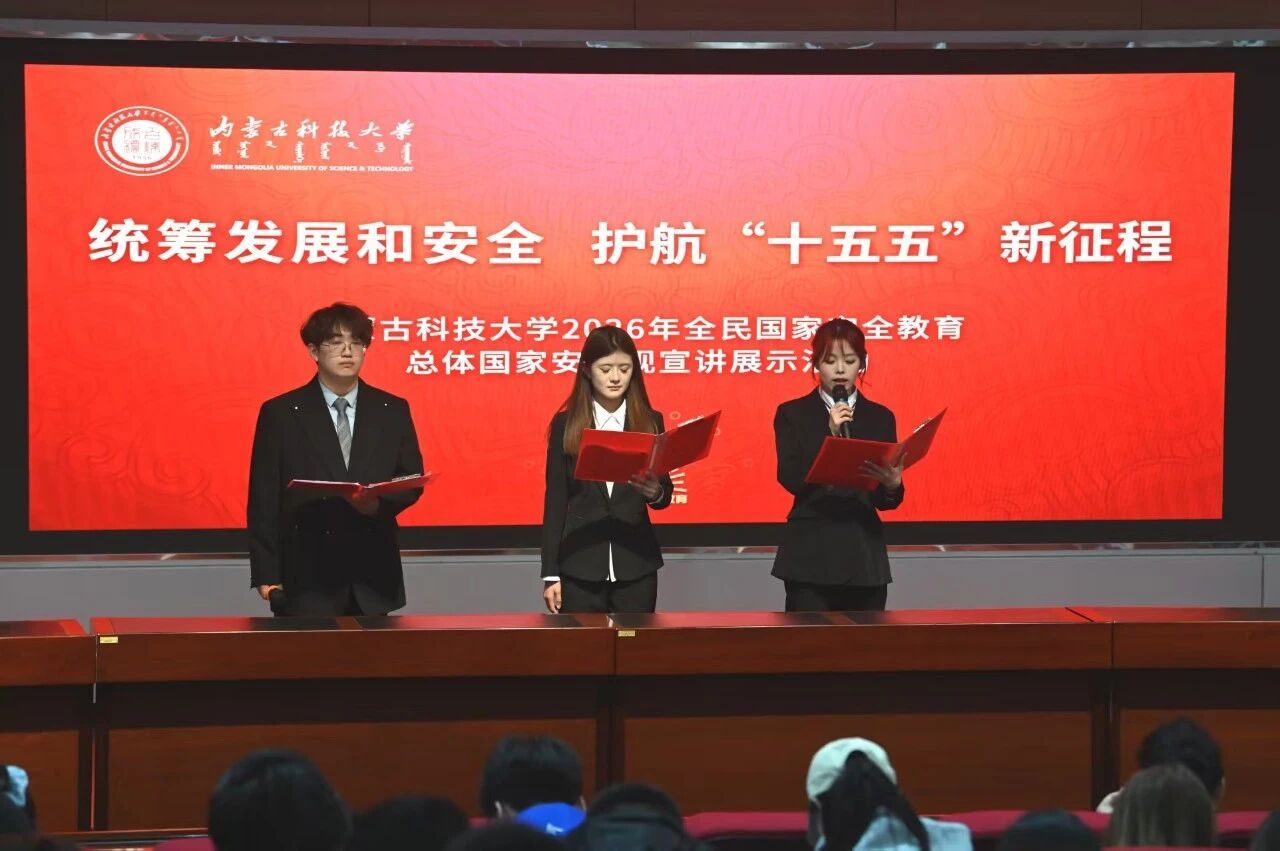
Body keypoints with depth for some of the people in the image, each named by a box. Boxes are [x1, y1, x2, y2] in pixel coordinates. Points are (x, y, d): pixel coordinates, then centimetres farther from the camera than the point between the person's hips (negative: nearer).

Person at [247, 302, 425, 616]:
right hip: (307, 579, -2)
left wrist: (379, 504, -12)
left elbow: (412, 482, 12)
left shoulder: (393, 410, 9)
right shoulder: (280, 414, 2)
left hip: (373, 578, 2)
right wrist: (267, 576, -7)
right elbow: (264, 500, 0)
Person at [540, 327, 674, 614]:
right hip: (580, 565, -1)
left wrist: (655, 491, -18)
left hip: (635, 565, 1)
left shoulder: (650, 422, 6)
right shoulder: (565, 425, 3)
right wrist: (551, 573, -1)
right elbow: (555, 500, 3)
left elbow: (665, 495, 7)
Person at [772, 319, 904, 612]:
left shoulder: (880, 418, 10)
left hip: (864, 556, 2)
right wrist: (829, 435, -16)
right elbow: (790, 479, -9)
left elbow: (885, 501, 6)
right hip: (810, 555, -2)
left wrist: (891, 485, -17)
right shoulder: (793, 414, 4)